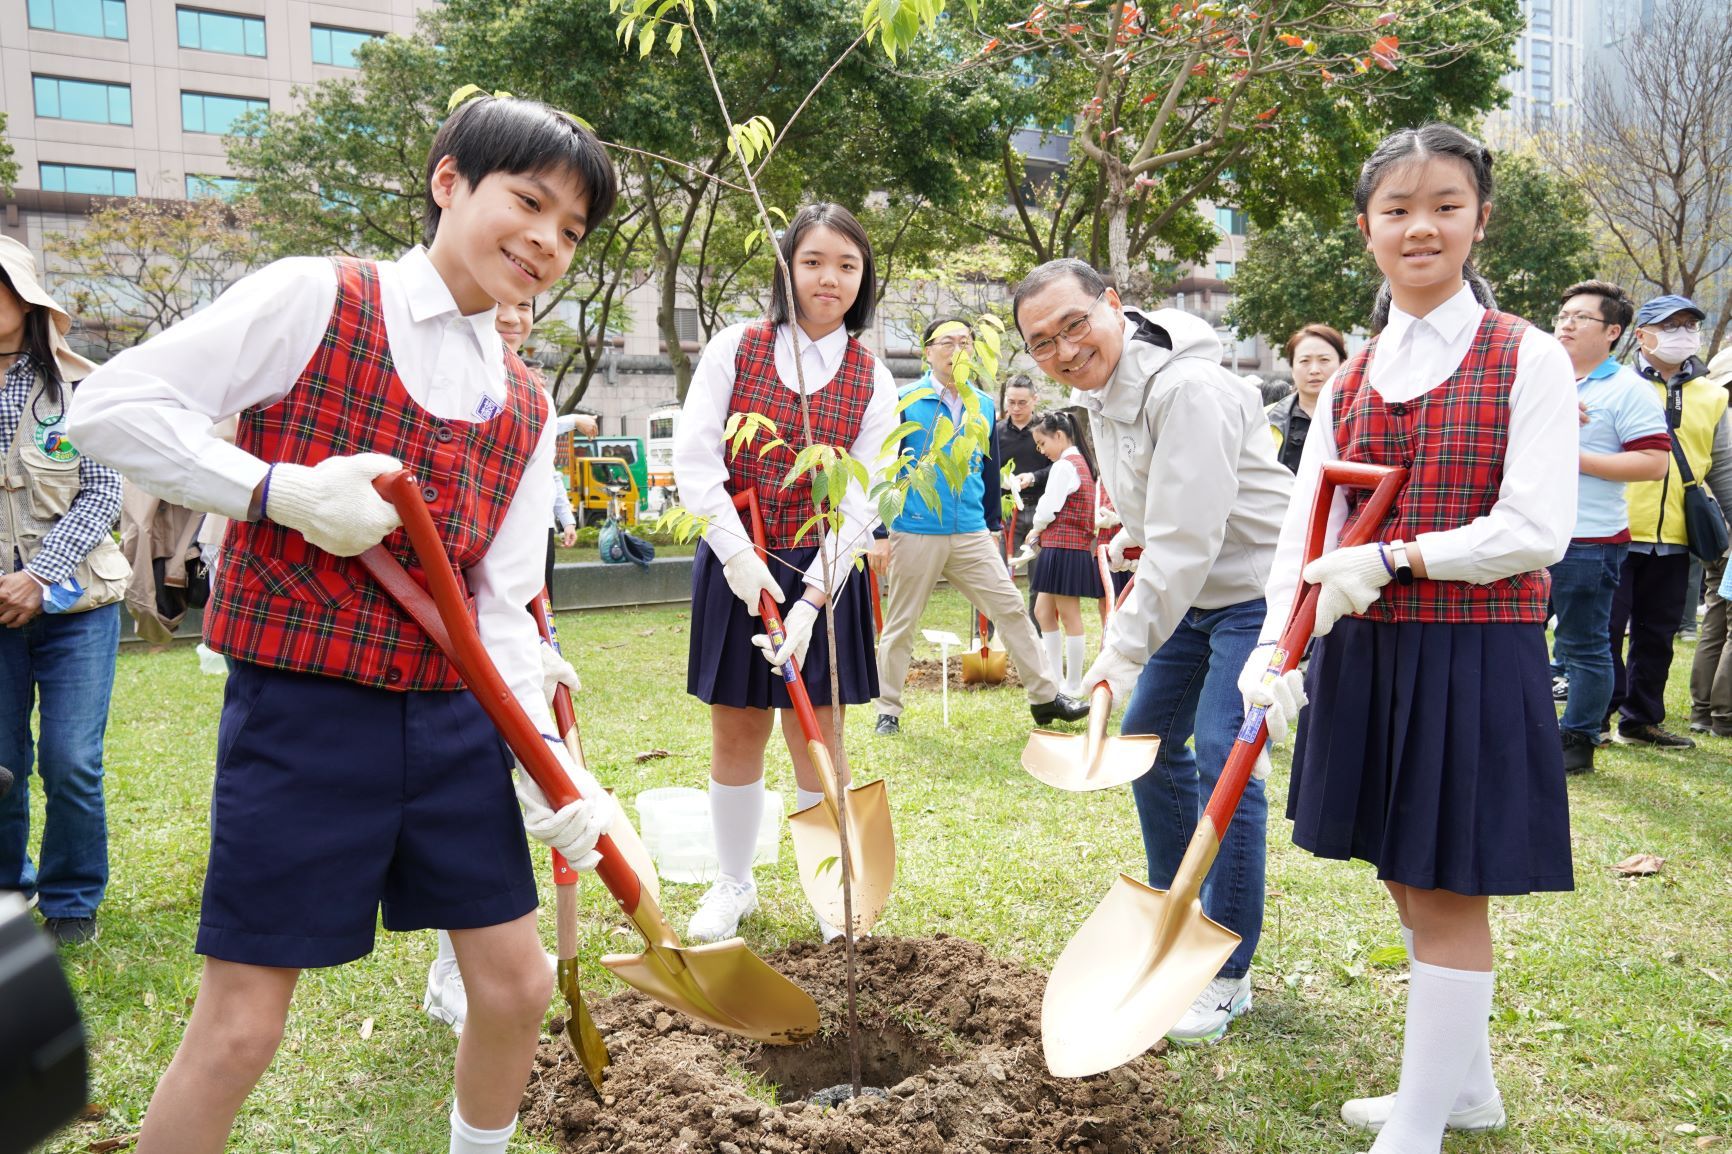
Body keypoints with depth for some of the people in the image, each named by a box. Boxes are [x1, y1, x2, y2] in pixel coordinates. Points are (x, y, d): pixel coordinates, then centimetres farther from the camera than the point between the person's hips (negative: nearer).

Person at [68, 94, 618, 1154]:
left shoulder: (527, 412, 9)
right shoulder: (316, 301, -6)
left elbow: (501, 605, 5)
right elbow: (115, 404, -9)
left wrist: (548, 764, -5)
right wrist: (281, 491, -20)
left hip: (455, 719, 6)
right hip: (302, 712, -5)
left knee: (517, 984, 11)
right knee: (241, 1025, 1)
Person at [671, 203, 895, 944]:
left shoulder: (871, 380, 0)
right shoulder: (734, 349, -1)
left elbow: (859, 504, -5)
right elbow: (694, 458, -6)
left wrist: (812, 600, -15)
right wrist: (738, 555, -15)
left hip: (823, 571, 0)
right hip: (734, 565, 0)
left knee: (818, 737, 4)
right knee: (735, 735, 8)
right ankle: (734, 883, 26)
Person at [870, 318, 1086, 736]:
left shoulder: (984, 406, 9)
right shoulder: (905, 402, -5)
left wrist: (993, 525, 19)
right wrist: (881, 535, -7)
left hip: (972, 535, 4)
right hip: (914, 535, -4)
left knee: (1012, 610, 2)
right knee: (900, 626, 5)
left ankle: (1046, 696, 10)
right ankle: (887, 710, 18)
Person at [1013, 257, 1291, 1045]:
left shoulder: (1188, 390, -27)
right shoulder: (1097, 391, 4)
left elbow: (1186, 539, -32)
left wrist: (1124, 651, -32)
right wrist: (1126, 542, 10)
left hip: (1258, 590, -10)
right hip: (1192, 592, 10)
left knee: (1221, 761, -15)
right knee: (1148, 738, 14)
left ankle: (1227, 978, -1)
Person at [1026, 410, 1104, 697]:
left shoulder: (1064, 465, -14)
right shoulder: (1080, 463, 17)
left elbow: (1049, 510, -16)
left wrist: (1035, 530, 4)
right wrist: (1041, 533, 9)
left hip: (1063, 548, -10)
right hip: (1076, 547, 10)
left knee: (1069, 617, -2)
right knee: (1042, 612, 14)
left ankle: (1073, 684, 6)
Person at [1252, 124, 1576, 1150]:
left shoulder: (1528, 361, -5)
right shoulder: (1351, 381, 9)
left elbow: (1538, 529, -14)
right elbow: (1307, 529, 2)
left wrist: (1397, 557, -19)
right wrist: (1275, 647, -11)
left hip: (1476, 652, -6)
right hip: (1367, 653, 6)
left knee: (1448, 890, 1)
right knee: (1410, 882, 16)